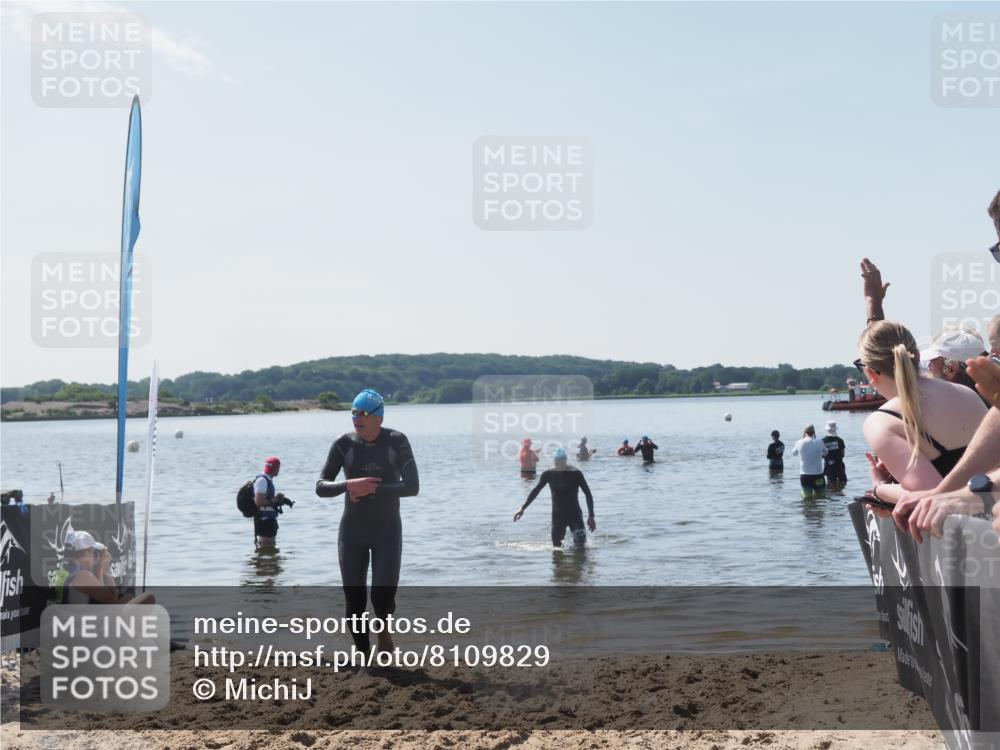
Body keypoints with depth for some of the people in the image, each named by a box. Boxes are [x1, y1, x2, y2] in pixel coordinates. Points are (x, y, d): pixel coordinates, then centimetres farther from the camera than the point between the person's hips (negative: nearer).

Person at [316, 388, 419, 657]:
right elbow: (321, 487, -8)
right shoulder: (343, 444, -6)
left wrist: (371, 490, -23)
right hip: (352, 532, 2)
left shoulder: (396, 442, -10)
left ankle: (383, 626, 24)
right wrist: (349, 486, -28)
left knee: (383, 596, -12)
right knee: (355, 602, 2)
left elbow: (412, 487, -19)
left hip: (387, 532, -1)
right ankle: (362, 653, 22)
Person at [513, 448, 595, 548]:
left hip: (574, 515, -3)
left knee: (580, 547, -15)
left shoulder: (575, 473, -12)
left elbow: (588, 494, -11)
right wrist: (523, 508, 3)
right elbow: (535, 491, 9)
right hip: (557, 516, 3)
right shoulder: (548, 474, -2)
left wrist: (591, 516, -15)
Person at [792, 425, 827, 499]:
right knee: (819, 498, 11)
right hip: (818, 475, 0)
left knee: (807, 499, 5)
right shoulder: (820, 442, -6)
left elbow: (794, 453, 15)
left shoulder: (800, 443, -5)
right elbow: (825, 452, 13)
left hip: (805, 476, 0)